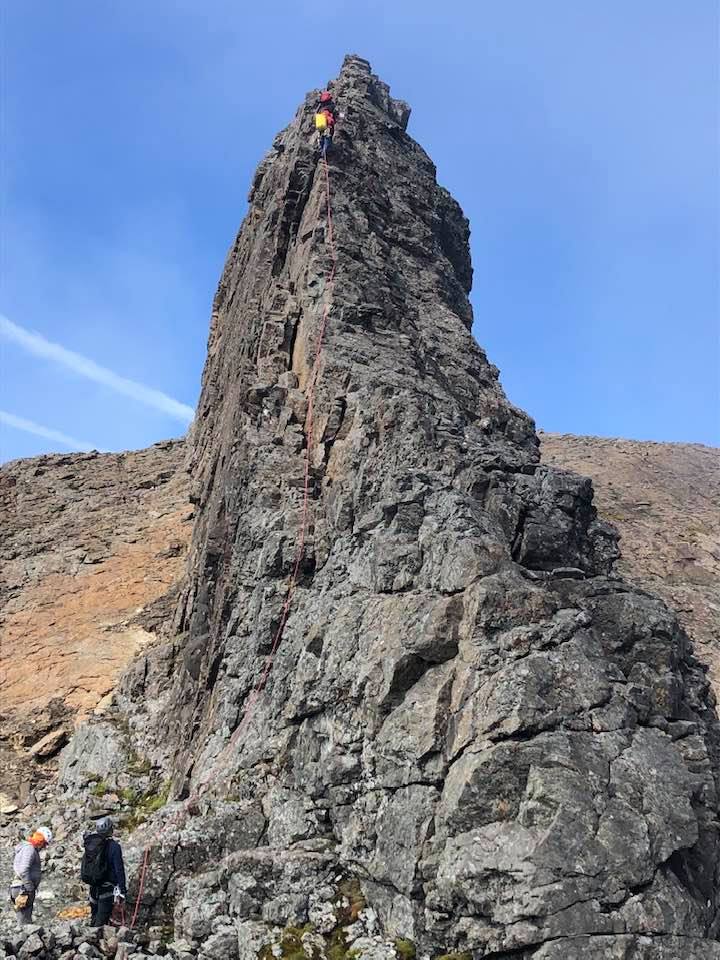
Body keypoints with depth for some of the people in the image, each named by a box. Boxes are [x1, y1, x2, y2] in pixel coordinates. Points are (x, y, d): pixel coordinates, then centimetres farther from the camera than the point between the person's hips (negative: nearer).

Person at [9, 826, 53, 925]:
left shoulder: (27, 848, 17)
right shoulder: (29, 848, -15)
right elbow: (23, 871, -25)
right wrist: (30, 888, -20)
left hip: (23, 889, 10)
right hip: (24, 889, -10)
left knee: (26, 920, 13)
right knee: (25, 921, -8)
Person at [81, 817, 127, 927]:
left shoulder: (89, 844, 1)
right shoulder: (113, 846, -16)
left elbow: (83, 867, 10)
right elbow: (119, 869, -18)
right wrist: (122, 890, -13)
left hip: (93, 888, 6)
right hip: (107, 889, -6)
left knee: (94, 918, 22)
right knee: (101, 921, 0)